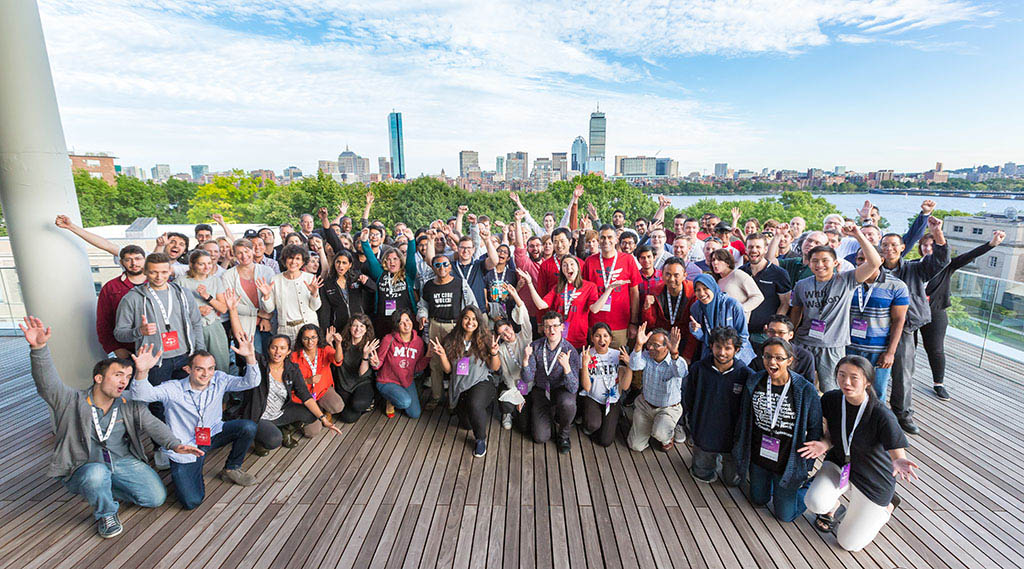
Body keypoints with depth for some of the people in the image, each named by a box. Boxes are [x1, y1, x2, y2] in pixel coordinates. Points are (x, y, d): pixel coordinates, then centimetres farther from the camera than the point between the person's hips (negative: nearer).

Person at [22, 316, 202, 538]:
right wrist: (39, 348, -40)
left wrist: (175, 444, -25)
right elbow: (48, 382, -23)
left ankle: (104, 489, 16)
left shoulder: (131, 407, 3)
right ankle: (106, 514, -6)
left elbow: (153, 425, -6)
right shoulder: (71, 402, -7)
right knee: (97, 474, -39)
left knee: (157, 497, -10)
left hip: (124, 461, 3)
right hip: (83, 467, -3)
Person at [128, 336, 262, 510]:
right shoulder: (173, 389, -17)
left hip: (212, 435, 4)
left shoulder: (219, 380, -9)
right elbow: (139, 395, -29)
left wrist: (250, 357, -37)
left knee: (248, 427, -23)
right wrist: (142, 371, -50)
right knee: (192, 502, -16)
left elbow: (251, 382, -18)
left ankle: (231, 469, 5)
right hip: (183, 448, -3)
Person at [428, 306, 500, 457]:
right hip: (459, 388, 4)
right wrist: (442, 354, -13)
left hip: (481, 383, -3)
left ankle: (481, 439, -7)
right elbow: (448, 369, 4)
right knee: (466, 424, 6)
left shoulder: (485, 339, -4)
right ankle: (482, 410, 40)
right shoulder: (451, 340, 1)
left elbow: (495, 368, -2)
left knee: (474, 404, -35)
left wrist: (494, 354, -20)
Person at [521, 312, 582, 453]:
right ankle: (550, 413, 25)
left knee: (568, 403, -38)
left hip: (561, 390, -2)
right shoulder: (535, 347, -9)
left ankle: (563, 434, -5)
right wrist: (525, 360, -30)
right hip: (540, 390, 2)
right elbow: (527, 379, -11)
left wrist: (566, 366, -42)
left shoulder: (570, 351, -17)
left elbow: (573, 389, -23)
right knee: (541, 437, -9)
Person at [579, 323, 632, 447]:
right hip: (592, 399, -1)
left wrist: (629, 365, -21)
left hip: (612, 401, 1)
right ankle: (587, 424, 5)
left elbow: (625, 386, -8)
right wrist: (584, 364, -29)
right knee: (593, 425, -32)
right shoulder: (585, 355, -8)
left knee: (605, 441, -12)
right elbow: (586, 387, -16)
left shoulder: (618, 355, -4)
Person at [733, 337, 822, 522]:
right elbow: (744, 418, 3)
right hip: (758, 456, 4)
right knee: (758, 500, 22)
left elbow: (815, 430, -8)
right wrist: (741, 450, 8)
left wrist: (805, 468, -5)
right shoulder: (754, 382, -10)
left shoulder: (806, 391, -20)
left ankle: (811, 487, 35)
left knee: (785, 515, 13)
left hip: (786, 463, -3)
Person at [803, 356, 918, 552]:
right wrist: (825, 444, -25)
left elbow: (899, 454, -23)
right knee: (815, 503, -26)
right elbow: (832, 435, -2)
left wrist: (899, 463, -47)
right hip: (838, 464, 3)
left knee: (849, 543, 6)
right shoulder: (831, 400, -16)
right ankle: (832, 507, 14)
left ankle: (887, 506, 30)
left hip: (872, 480, -3)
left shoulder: (883, 416, -28)